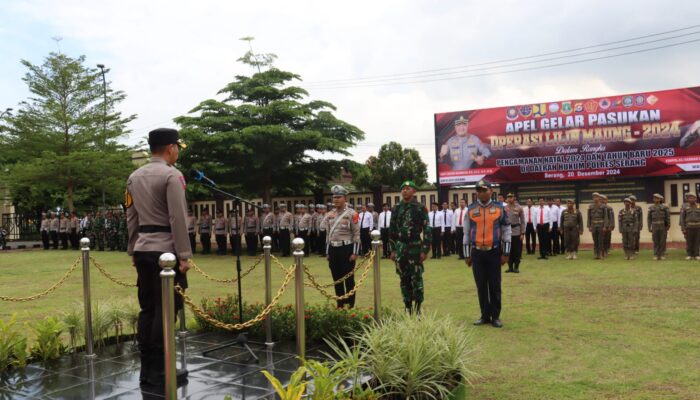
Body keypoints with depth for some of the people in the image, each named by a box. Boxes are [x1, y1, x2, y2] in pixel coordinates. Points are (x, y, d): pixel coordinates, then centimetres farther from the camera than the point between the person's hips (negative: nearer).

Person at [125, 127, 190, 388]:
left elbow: (131, 217, 16)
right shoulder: (172, 175, -11)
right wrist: (184, 255, -13)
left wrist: (133, 251, 20)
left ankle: (146, 369, 17)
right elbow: (178, 219, -15)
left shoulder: (134, 177, 13)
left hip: (143, 250, 8)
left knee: (147, 309, 11)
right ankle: (159, 371, 2)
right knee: (165, 311, -2)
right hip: (165, 250, -8)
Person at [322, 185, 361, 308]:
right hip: (333, 249, 6)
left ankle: (350, 306, 9)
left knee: (349, 279, 1)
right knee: (337, 279, 11)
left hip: (347, 249, -6)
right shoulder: (330, 215, 10)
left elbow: (356, 235, -8)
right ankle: (340, 305, 21)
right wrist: (327, 252, 13)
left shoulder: (352, 214, -7)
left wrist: (355, 253, -13)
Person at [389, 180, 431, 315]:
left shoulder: (420, 208, -4)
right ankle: (408, 308, 19)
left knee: (416, 279, -2)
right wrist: (392, 249, 8)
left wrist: (425, 250, -11)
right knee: (404, 280, 9)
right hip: (400, 248, 4)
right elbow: (392, 230, 11)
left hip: (415, 247, -4)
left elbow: (427, 230, -7)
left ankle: (418, 309, 8)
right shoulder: (396, 208, 8)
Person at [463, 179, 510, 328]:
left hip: (494, 252, -1)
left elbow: (506, 231, 2)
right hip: (477, 253, 2)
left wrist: (505, 253, -3)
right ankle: (485, 315, 18)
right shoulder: (471, 209, 4)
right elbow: (466, 233, 7)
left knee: (495, 286, 4)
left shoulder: (499, 208, 0)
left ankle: (495, 316, 15)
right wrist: (467, 255, 5)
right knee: (481, 286, 7)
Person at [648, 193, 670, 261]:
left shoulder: (664, 207, 2)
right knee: (655, 242, 2)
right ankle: (656, 255, 5)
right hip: (655, 227, 1)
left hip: (663, 227, -1)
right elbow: (649, 218, 8)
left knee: (663, 241, 1)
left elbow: (668, 217, 0)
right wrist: (649, 228, 3)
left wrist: (668, 226, -6)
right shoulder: (651, 208, 7)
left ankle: (662, 255, 7)